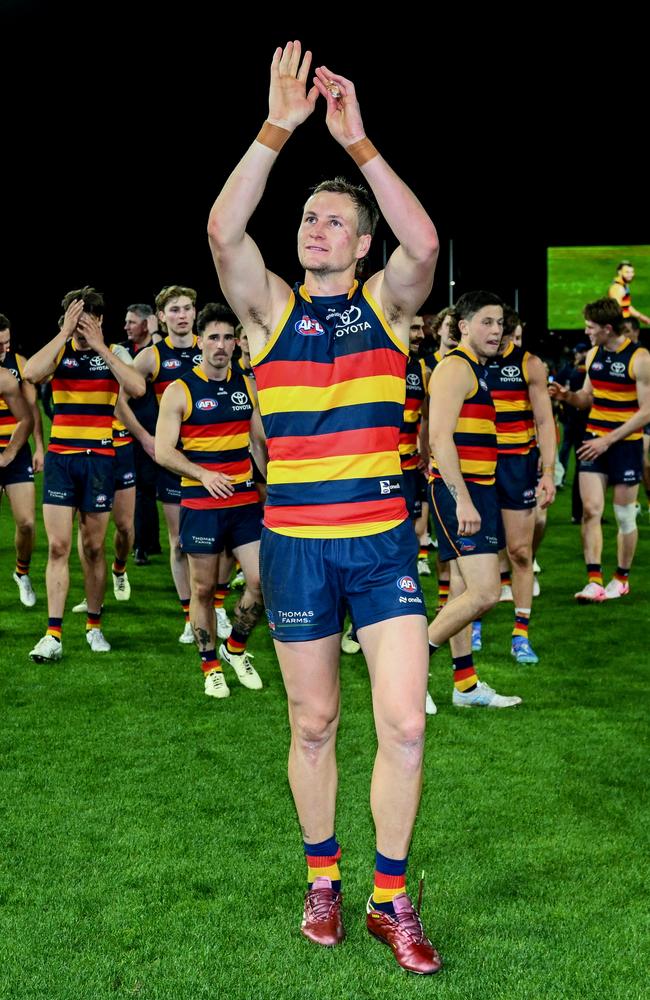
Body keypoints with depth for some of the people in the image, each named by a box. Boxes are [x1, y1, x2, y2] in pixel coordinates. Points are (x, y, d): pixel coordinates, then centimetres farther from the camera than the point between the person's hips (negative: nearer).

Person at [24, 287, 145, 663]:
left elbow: (138, 388, -18)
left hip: (99, 459, 0)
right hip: (60, 458, 0)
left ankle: (94, 625, 21)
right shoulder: (60, 351, 3)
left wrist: (100, 347, -17)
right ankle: (53, 634, -3)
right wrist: (65, 333, -17)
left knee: (94, 547, 8)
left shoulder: (113, 353, 2)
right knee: (58, 547, -5)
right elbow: (32, 372, -19)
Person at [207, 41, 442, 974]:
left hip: (385, 541, 0)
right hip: (295, 543, 0)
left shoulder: (386, 301, 4)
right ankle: (322, 877, 30)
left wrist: (357, 140, -21)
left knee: (404, 724, -5)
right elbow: (224, 229, -15)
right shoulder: (271, 306, 4)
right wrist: (279, 126, -22)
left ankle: (391, 898, 12)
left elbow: (425, 242, -18)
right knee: (313, 722, 11)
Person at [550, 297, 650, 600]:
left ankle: (621, 579, 22)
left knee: (624, 515, 6)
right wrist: (567, 396, -5)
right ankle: (594, 581, -5)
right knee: (590, 510, -6)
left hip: (626, 444, -5)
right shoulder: (593, 354, 6)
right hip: (594, 441, 5)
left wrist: (608, 440, -19)